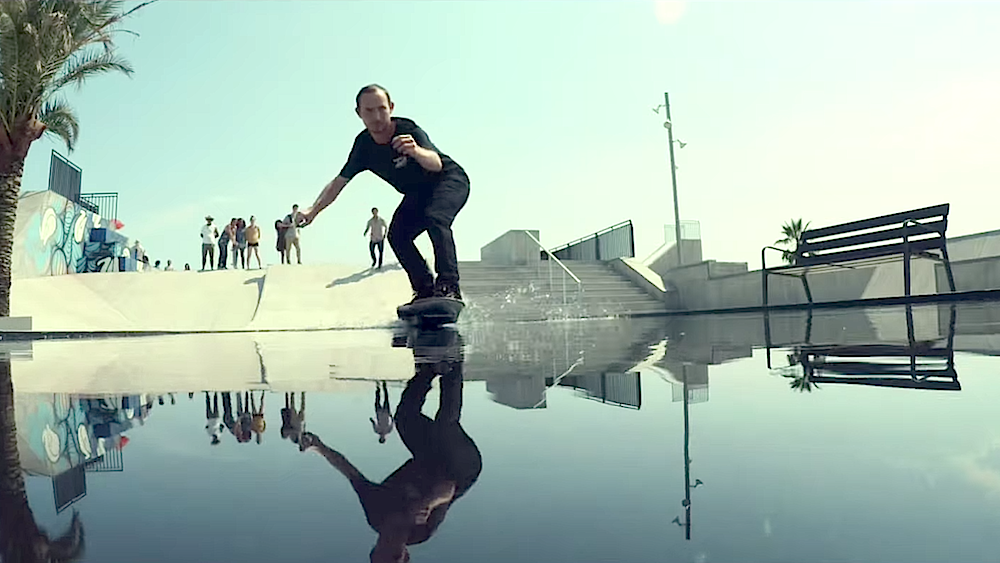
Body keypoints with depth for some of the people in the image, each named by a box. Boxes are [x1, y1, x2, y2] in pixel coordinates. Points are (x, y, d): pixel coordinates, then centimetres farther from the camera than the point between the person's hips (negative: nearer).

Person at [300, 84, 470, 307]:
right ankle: (426, 290, -3)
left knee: (435, 217, -35)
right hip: (417, 193, 6)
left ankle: (449, 286, -36)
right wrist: (313, 211, -19)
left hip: (450, 180, -6)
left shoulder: (407, 129, -29)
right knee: (397, 235, -14)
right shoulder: (363, 145, -12)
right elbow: (338, 182, -6)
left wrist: (415, 151, -67)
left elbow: (437, 164, -45)